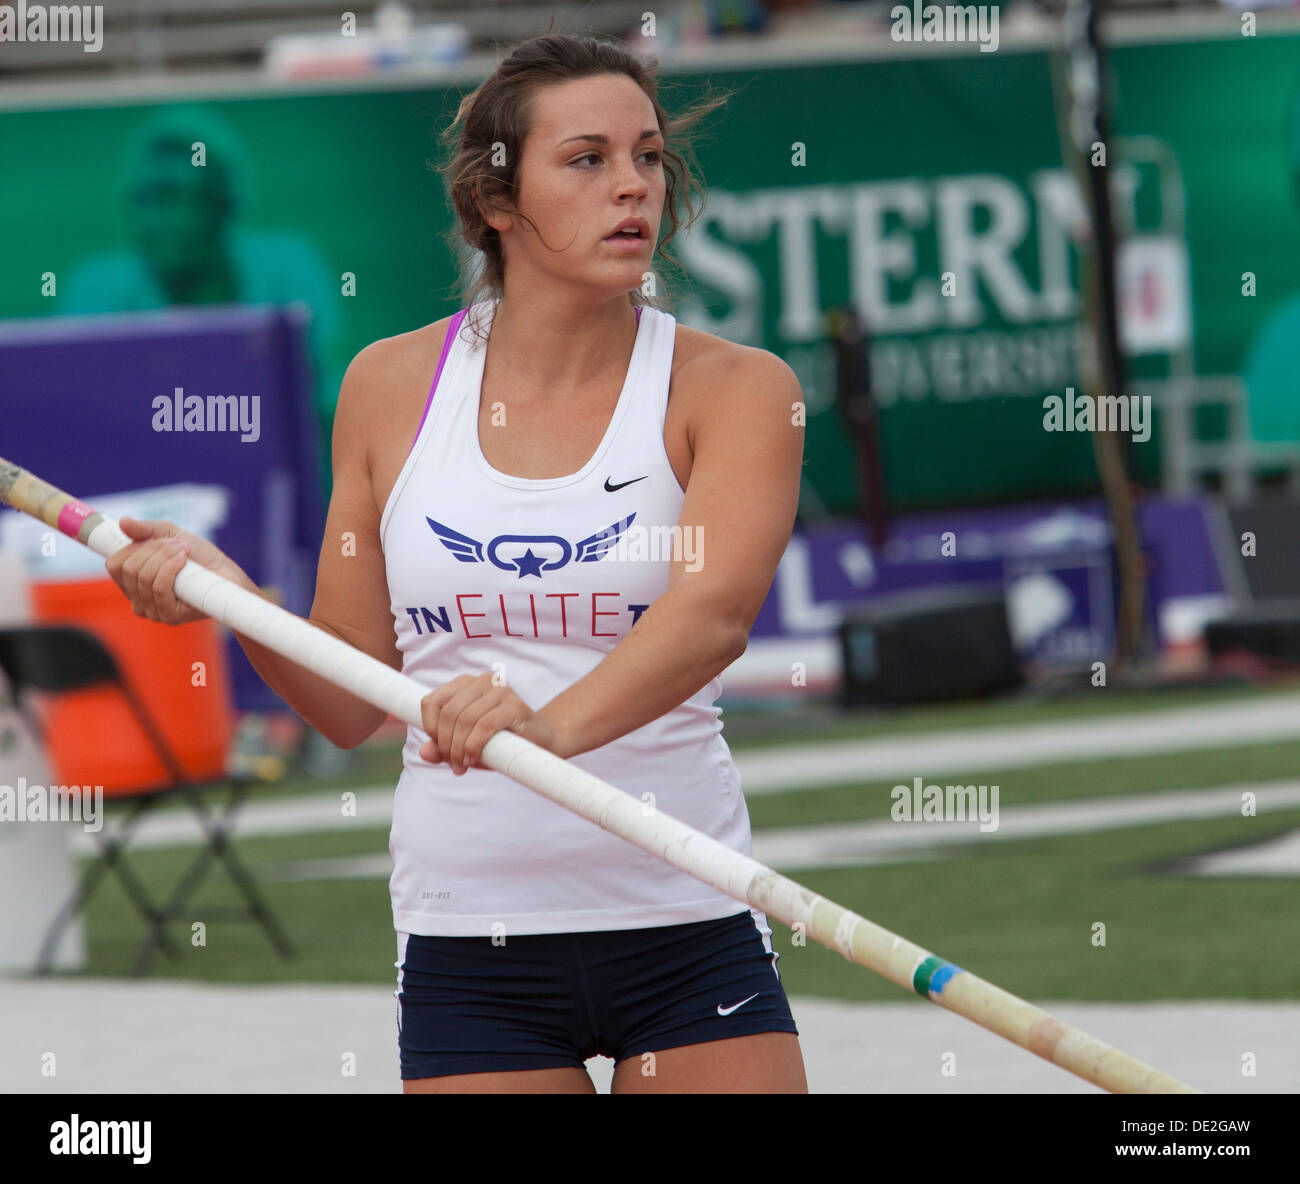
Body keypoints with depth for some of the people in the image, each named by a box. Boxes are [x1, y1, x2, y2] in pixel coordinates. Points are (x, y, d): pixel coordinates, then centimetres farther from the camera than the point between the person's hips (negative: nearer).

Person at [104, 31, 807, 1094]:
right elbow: (352, 703, 9)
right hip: (466, 941, 1)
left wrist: (554, 724, -41)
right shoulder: (391, 387, 4)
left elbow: (713, 611, -23)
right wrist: (233, 598, -10)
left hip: (688, 929, -1)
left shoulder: (736, 388, -4)